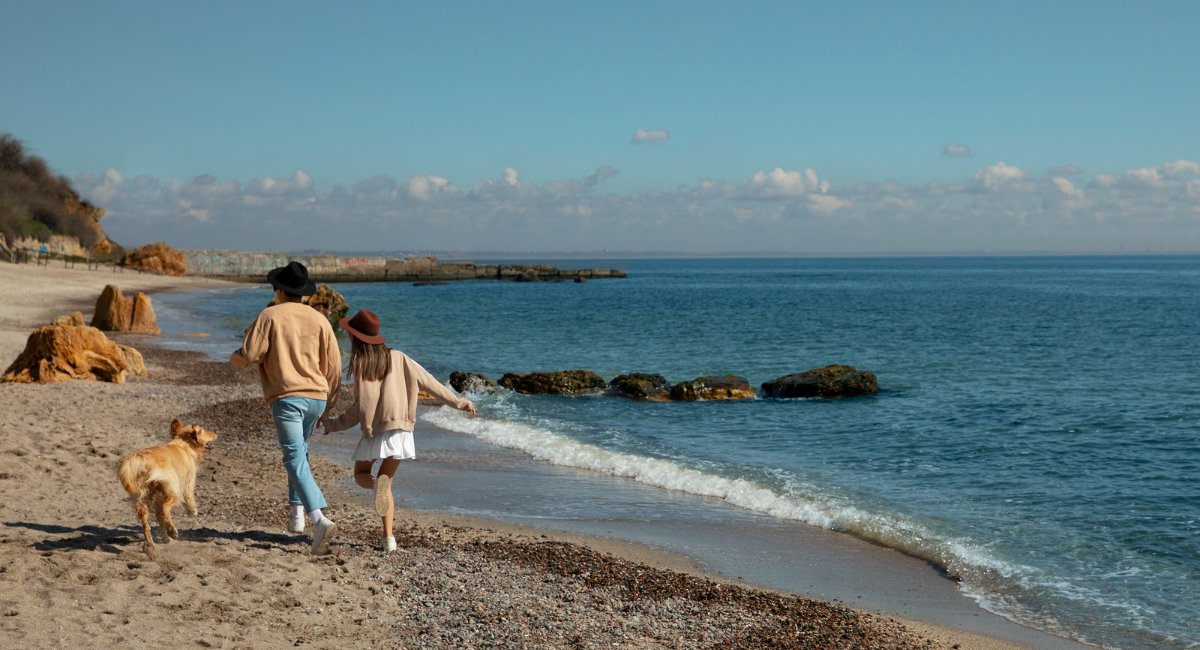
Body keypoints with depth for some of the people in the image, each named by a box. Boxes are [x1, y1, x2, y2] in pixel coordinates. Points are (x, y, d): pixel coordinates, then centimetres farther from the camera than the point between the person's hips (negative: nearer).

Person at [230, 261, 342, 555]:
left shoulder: (270, 316, -3)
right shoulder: (319, 319, 9)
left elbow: (249, 355, -6)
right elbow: (334, 366, 9)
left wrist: (233, 359, 18)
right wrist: (327, 398, 22)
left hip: (286, 397, -5)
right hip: (316, 398, 5)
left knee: (296, 460, -10)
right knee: (299, 451, 26)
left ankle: (320, 520, -26)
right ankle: (297, 512, 23)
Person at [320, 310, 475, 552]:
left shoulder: (359, 364, -3)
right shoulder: (397, 358, 5)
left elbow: (358, 410, -3)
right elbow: (428, 382, 4)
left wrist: (332, 424, 11)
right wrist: (458, 402, 10)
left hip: (373, 431, -3)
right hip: (399, 430, 3)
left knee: (360, 474, 19)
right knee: (386, 484, 16)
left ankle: (377, 484, -20)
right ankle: (388, 537, 1)